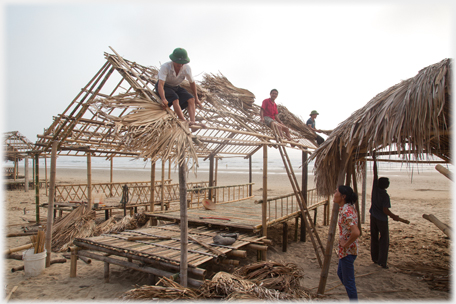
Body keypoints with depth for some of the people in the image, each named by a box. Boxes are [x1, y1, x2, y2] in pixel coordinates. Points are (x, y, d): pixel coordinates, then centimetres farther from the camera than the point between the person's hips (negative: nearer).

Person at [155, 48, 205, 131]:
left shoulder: (187, 68, -15)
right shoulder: (165, 67, -27)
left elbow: (192, 83, 0)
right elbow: (160, 84, -36)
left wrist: (196, 98, 6)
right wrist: (163, 99, -52)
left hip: (176, 87, 5)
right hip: (164, 87, -5)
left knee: (191, 99, -19)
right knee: (175, 99, -34)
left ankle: (192, 122, -30)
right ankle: (184, 122, -40)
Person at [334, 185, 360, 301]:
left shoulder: (346, 211, -26)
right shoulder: (348, 207, 4)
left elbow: (356, 232, -36)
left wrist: (346, 244, -22)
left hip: (348, 251, -10)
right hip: (345, 249, 10)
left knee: (348, 281, 5)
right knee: (340, 273, 25)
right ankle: (353, 298, 39)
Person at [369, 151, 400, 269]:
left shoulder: (375, 188, -6)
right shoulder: (385, 195, -19)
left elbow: (375, 174, 0)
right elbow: (385, 210, -19)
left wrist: (374, 160, 4)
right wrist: (394, 216, -3)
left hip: (373, 217, 6)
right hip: (382, 219, -6)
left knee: (374, 238, 13)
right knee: (384, 240, 4)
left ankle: (375, 258, 21)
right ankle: (382, 261, 2)